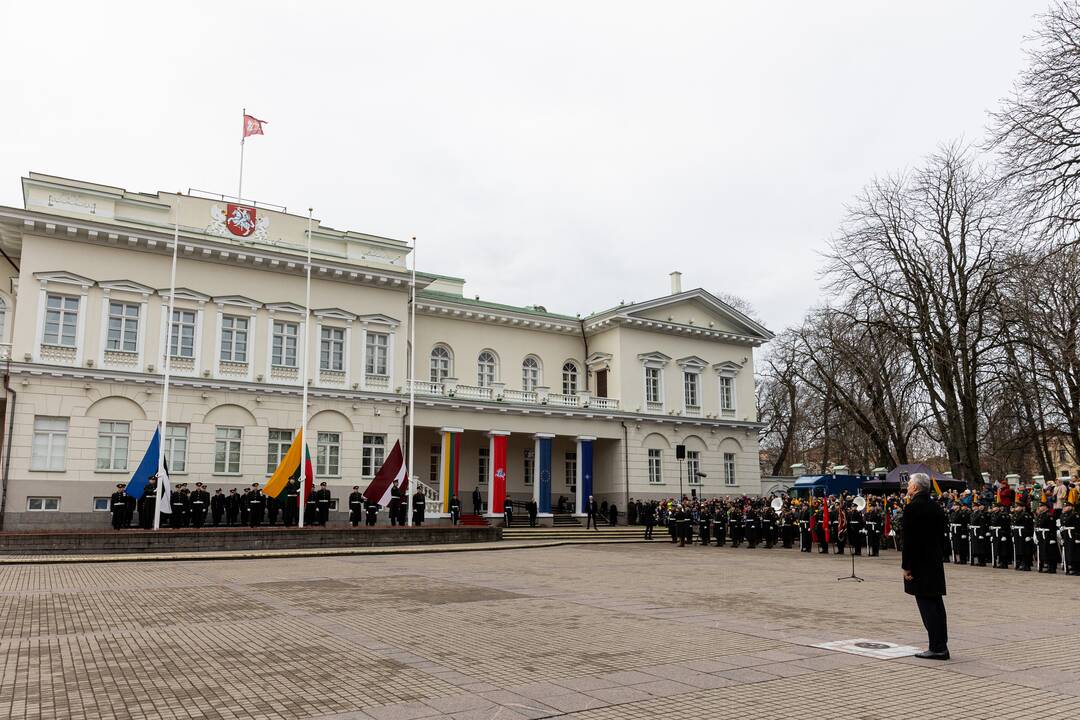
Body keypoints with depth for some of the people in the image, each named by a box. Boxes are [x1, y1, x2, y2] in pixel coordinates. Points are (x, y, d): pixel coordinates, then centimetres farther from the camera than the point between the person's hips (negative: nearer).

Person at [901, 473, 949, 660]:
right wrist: (937, 557, 19)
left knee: (927, 605, -4)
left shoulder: (912, 508, -14)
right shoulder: (937, 508, 10)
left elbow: (909, 540, -17)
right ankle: (941, 646, 16)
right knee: (936, 604, 12)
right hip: (936, 563, 8)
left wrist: (906, 566, -12)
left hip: (919, 565, -8)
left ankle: (937, 648, -4)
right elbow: (940, 535, 14)